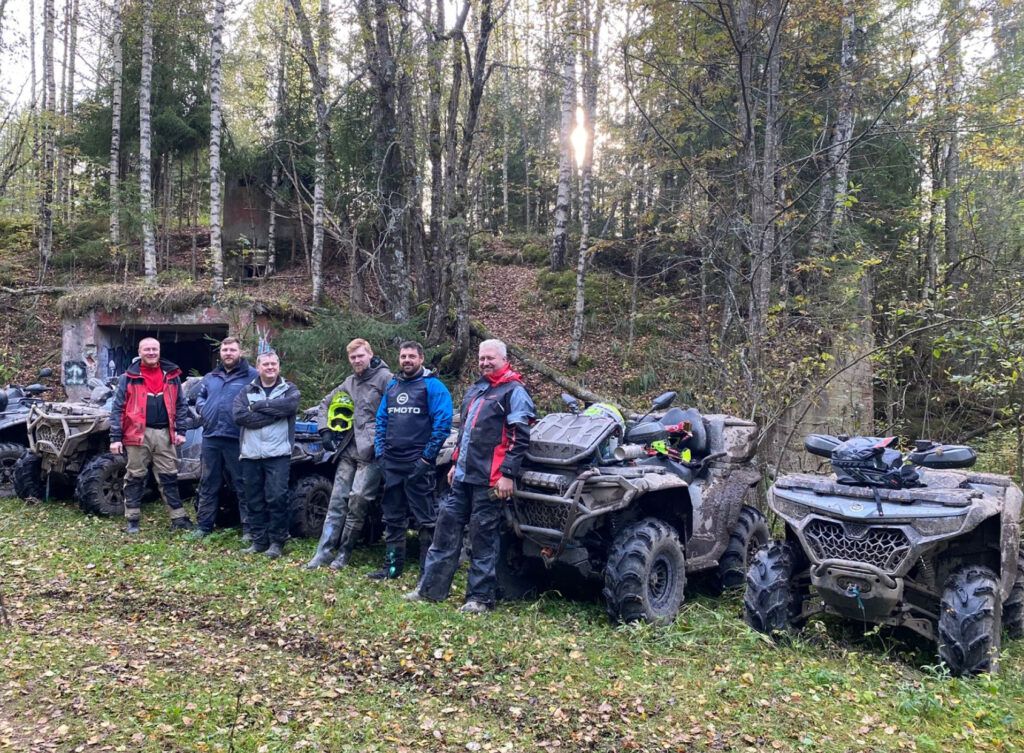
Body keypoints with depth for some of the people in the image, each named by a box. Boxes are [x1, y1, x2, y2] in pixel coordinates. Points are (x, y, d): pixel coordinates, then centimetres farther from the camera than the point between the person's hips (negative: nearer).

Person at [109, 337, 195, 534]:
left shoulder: (172, 375, 9)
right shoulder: (128, 377, 2)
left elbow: (181, 405, 11)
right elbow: (117, 409, 0)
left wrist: (181, 431, 2)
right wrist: (115, 438, -6)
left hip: (164, 434, 2)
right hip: (137, 434, -2)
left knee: (169, 478, 6)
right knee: (135, 478, 6)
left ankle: (179, 518, 10)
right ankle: (132, 520, 16)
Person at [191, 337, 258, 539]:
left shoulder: (252, 376, -1)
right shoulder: (210, 377, 18)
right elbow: (200, 397, 29)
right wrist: (202, 407, 8)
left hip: (237, 440, -6)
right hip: (210, 439, 6)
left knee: (242, 485, 0)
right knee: (208, 484, 13)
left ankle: (249, 528, 7)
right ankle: (203, 525, 22)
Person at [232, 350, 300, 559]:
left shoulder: (289, 389, 7)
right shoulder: (246, 391, 11)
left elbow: (289, 405, -16)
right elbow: (239, 416, -7)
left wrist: (257, 405, -10)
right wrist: (273, 414, -12)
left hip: (278, 454, -3)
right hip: (251, 454, 3)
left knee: (277, 498, -5)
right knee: (254, 501, 9)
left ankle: (277, 542, 6)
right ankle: (258, 541, 19)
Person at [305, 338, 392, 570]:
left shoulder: (384, 378, -5)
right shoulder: (349, 383, 18)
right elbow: (326, 404, 30)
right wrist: (325, 430, 16)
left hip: (370, 451, -7)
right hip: (349, 449, 7)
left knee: (357, 499, -12)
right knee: (338, 500, 6)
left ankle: (344, 552, 1)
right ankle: (324, 551, 9)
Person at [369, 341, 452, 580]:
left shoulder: (432, 386, -6)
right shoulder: (392, 386, 15)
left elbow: (442, 424, -13)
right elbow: (381, 421, 18)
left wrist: (427, 457, -16)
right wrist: (380, 452, 7)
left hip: (418, 464, -7)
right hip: (392, 463, 7)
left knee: (425, 519, -1)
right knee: (393, 517, 15)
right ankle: (392, 567, 26)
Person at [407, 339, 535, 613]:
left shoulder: (514, 392, -7)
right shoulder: (475, 390, 19)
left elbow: (520, 438, -14)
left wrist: (507, 474, -18)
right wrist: (456, 463, 23)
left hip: (490, 479, -8)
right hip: (463, 476, 8)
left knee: (483, 537, -1)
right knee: (447, 526, 9)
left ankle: (480, 598, 8)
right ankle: (431, 587, 18)